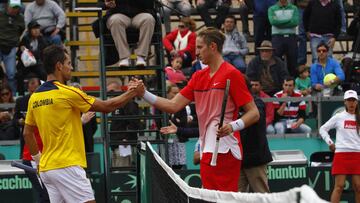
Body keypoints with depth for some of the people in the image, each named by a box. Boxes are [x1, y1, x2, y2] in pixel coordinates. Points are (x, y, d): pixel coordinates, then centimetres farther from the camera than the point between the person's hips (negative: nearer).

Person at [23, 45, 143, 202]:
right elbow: (107, 106, -2)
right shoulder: (67, 93, -10)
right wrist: (132, 93, 9)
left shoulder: (34, 98, 10)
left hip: (46, 169, 8)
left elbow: (27, 133, 17)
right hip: (67, 166, -8)